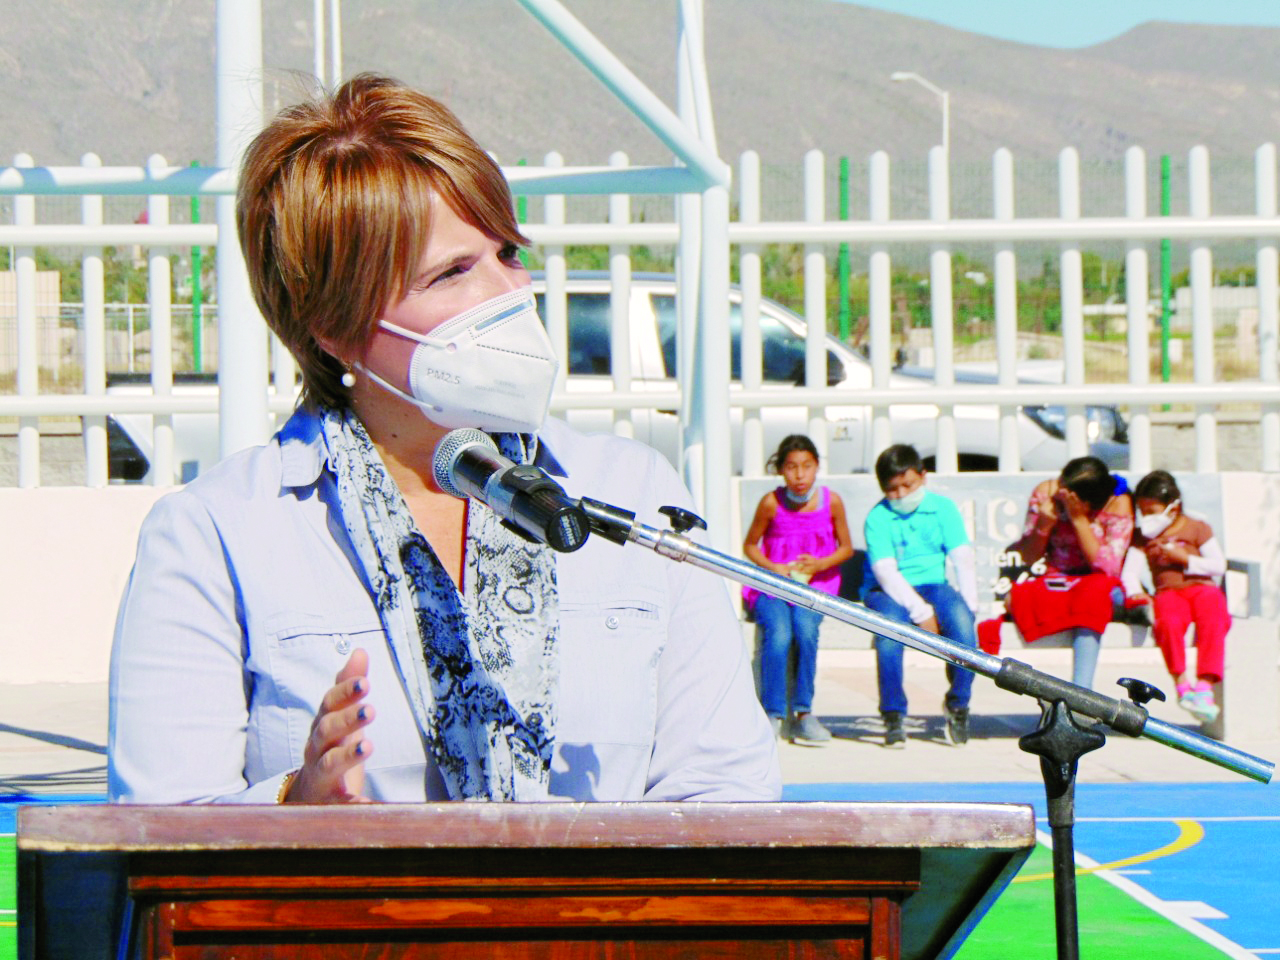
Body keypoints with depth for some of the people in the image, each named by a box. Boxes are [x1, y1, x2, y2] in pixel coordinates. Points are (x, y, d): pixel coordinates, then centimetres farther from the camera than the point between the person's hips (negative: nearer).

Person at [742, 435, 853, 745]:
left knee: (805, 627, -29)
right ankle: (772, 715, -22)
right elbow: (750, 546, 5)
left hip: (815, 585, 1)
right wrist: (772, 568, -13)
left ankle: (803, 713, -19)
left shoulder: (831, 501, -4)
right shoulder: (771, 503, -8)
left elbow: (846, 548, 8)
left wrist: (821, 564, -11)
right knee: (778, 634, -28)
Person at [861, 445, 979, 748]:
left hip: (932, 585, 2)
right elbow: (885, 571, -13)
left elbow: (964, 559, -1)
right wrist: (920, 612, -23)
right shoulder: (877, 518, -3)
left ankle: (958, 704, -12)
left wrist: (968, 604, -16)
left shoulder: (943, 508, 6)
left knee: (961, 619, -31)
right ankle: (893, 716, -22)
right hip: (887, 591, -2)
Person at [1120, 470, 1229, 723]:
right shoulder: (1142, 537, 18)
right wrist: (1136, 592, -15)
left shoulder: (1197, 529, 10)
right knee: (1170, 621, -37)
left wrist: (1184, 558, -7)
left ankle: (1205, 685, -38)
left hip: (1202, 587, -1)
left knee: (1212, 621, -35)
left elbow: (1218, 565, 1)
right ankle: (1181, 682, -31)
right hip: (1167, 592, 1)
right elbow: (1129, 571, 7)